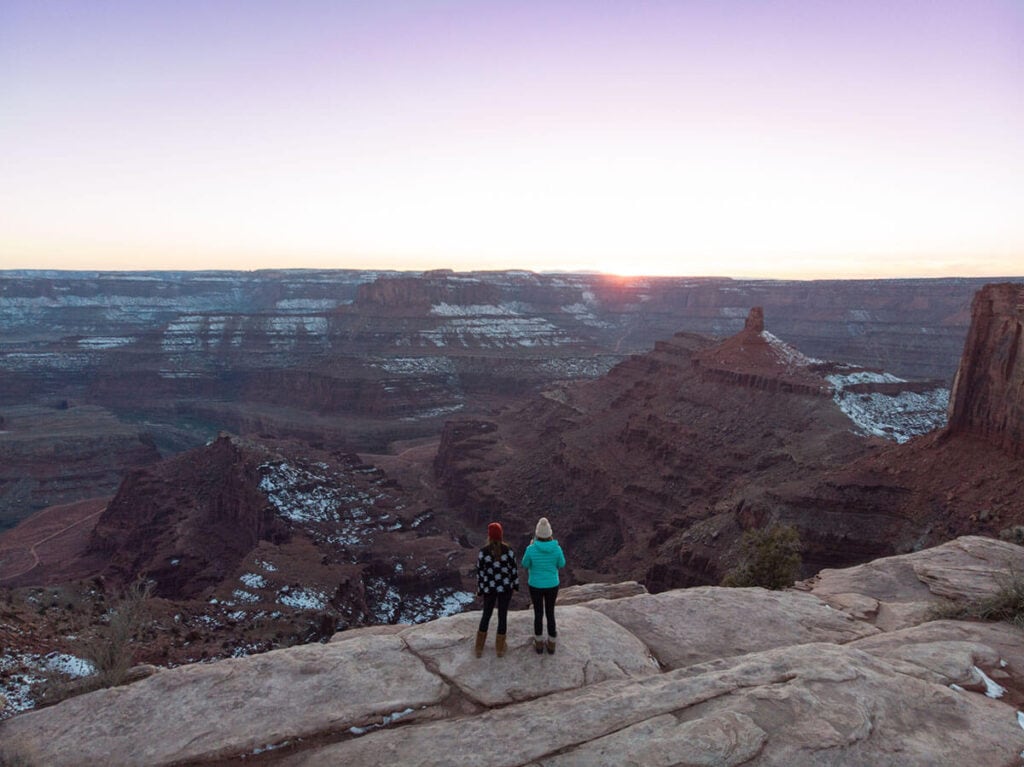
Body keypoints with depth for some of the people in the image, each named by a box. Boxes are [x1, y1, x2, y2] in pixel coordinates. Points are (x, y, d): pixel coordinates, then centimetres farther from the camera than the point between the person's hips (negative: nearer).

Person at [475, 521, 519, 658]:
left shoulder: (482, 552, -20)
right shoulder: (509, 551, -19)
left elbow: (480, 573, -10)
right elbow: (514, 570, -9)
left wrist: (479, 590, 6)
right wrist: (515, 586, 9)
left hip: (489, 588, 0)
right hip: (505, 587, 0)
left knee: (486, 615, 21)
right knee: (503, 616, 17)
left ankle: (479, 649, 29)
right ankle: (499, 649, 29)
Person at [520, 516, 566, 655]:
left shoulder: (531, 549, -23)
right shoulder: (556, 548, -20)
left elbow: (525, 565, -4)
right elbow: (561, 565, -1)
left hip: (535, 585, -1)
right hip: (552, 585, 1)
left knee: (538, 614, 20)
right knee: (550, 613, 21)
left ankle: (539, 645, 36)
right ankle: (551, 646, 34)